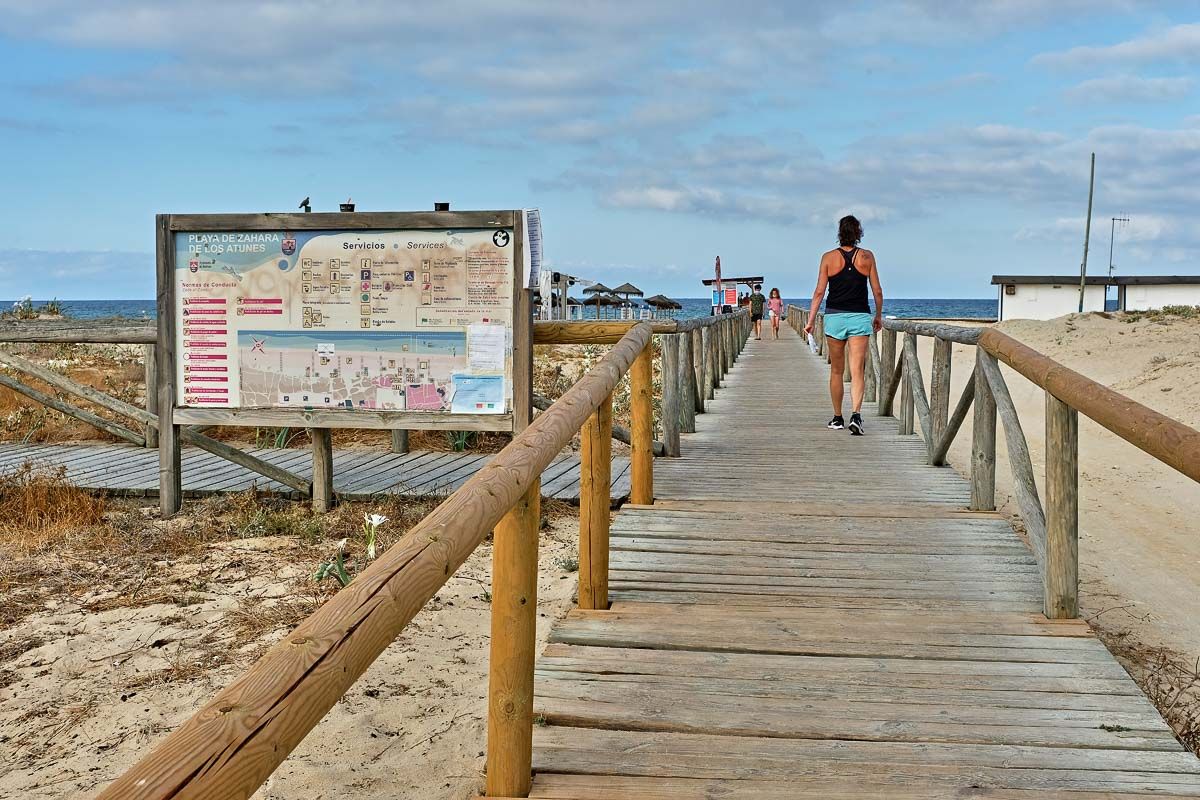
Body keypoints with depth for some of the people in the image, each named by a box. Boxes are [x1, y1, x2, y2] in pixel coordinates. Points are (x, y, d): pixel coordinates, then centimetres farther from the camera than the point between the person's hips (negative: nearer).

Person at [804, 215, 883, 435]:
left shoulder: (829, 257, 0)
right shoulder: (867, 257, 2)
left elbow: (819, 292, -3)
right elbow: (877, 291, 5)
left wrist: (810, 321, 2)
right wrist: (878, 315, 19)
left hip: (835, 317, 0)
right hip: (860, 317, 0)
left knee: (836, 371, 13)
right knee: (857, 371, -5)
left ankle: (837, 418, 20)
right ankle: (856, 414, -23)